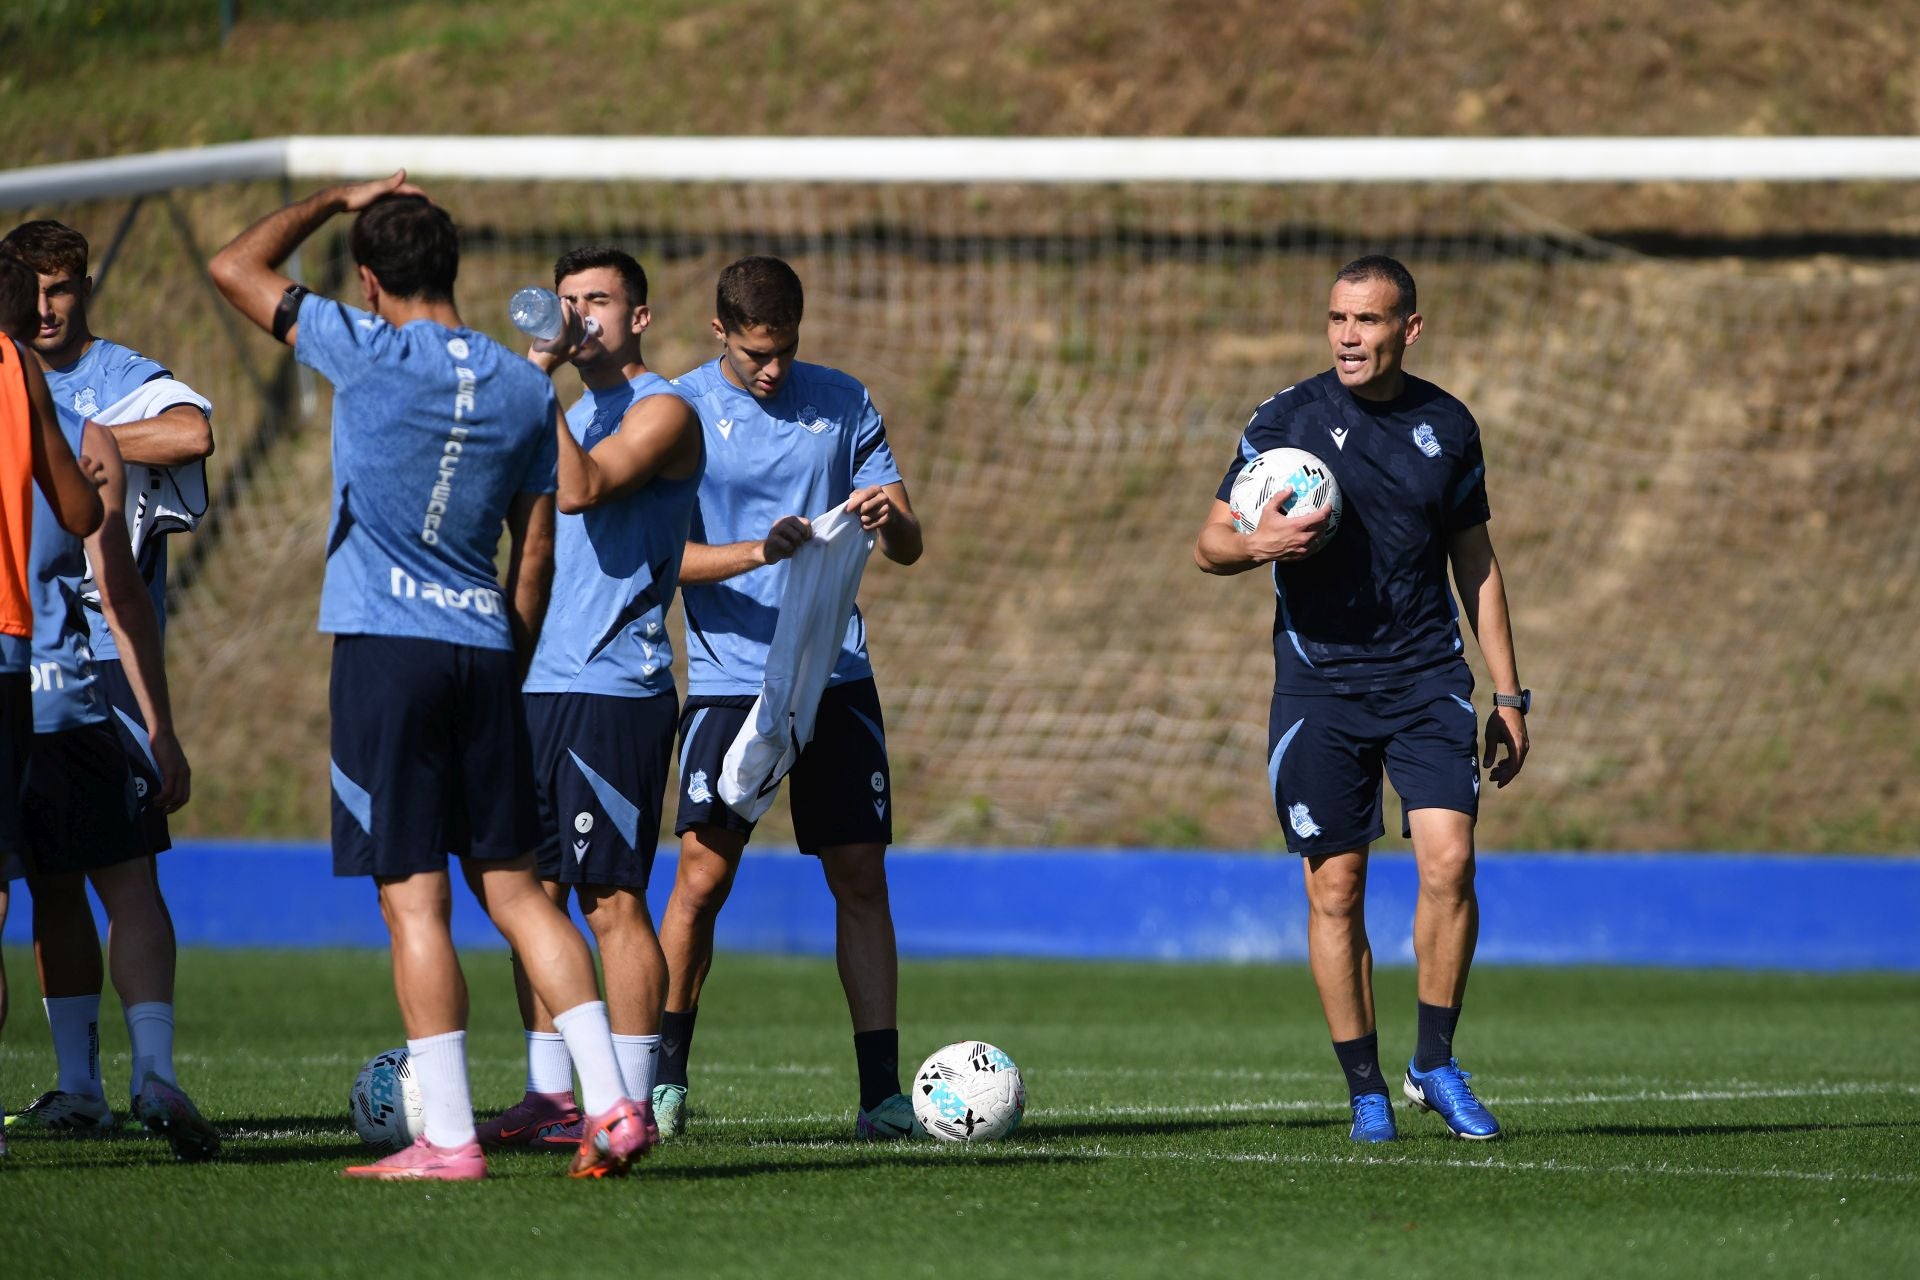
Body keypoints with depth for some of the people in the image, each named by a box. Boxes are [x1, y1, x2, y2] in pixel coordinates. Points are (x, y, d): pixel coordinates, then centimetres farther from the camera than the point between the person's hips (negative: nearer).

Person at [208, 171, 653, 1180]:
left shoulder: (370, 352, -6)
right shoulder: (527, 387, 8)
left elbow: (235, 268, 3)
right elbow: (536, 548, 12)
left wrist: (334, 200, 15)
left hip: (385, 645, -5)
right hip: (484, 647, 5)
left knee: (414, 898, -4)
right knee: (513, 886, 11)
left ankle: (447, 1138, -6)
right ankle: (611, 1105, 3)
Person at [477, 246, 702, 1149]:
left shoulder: (661, 412, -5)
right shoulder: (571, 417, 21)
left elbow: (581, 489, -22)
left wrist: (539, 383, -21)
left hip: (615, 689, -8)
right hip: (538, 684, 8)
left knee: (612, 899, -8)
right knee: (532, 893, 6)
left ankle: (628, 1102, -6)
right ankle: (549, 1097, 10)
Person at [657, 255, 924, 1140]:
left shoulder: (843, 404, 7)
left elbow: (908, 549, 7)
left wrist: (891, 520, -17)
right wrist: (759, 551, -26)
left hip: (837, 677, 2)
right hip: (729, 677, -2)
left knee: (860, 876, -2)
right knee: (703, 876, -5)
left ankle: (881, 1090, -1)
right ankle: (664, 1078, 12)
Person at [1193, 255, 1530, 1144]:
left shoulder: (1447, 426, 6)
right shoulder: (1287, 419, -2)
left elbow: (1476, 562, 15)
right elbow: (1209, 544, 2)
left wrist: (1509, 694, 12)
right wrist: (1257, 544, -22)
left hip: (1426, 675, 1)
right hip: (1319, 683, -1)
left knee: (1449, 861, -14)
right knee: (1334, 889, -1)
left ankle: (1435, 1064, 1)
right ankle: (1365, 1090, 10)